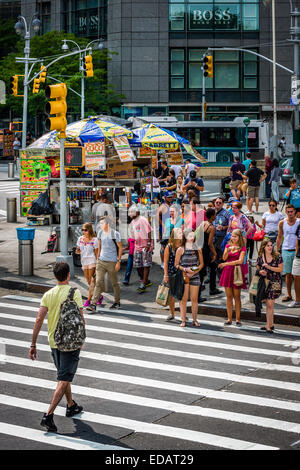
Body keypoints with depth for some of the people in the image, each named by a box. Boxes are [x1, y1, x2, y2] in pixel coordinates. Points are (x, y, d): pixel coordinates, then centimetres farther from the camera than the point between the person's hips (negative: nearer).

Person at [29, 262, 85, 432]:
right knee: (64, 380, -4)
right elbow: (80, 319, -14)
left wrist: (33, 344, -3)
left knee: (64, 376, 24)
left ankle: (71, 406, 41)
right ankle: (49, 415, -14)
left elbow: (39, 319, -6)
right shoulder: (75, 293, -12)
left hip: (54, 341, 5)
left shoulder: (48, 295, 0)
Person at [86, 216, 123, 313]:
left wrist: (119, 261, -9)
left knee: (114, 283, 9)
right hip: (101, 261, 4)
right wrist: (97, 258, 20)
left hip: (112, 262, -4)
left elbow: (120, 248, -5)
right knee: (98, 282, -6)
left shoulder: (115, 234, -9)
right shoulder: (100, 233, 9)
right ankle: (93, 305, -12)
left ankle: (117, 302, 26)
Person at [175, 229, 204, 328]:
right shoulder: (180, 249, 1)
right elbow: (176, 265, 1)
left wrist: (194, 271, -5)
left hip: (195, 276, 2)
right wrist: (185, 269, -14)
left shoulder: (198, 249, 7)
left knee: (194, 299, 2)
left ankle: (195, 320, 10)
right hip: (183, 276, -2)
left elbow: (201, 263, 10)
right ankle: (183, 320, 4)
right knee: (183, 299, -2)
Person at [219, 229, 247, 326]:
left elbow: (240, 261, -13)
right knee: (229, 296, 4)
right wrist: (228, 250, -19)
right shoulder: (228, 246, 11)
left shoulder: (242, 248, -1)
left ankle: (237, 319, 5)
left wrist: (226, 264, -12)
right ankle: (229, 319, 9)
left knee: (237, 296, -1)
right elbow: (224, 258, -1)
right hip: (227, 272, 4)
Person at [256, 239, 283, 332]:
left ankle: (268, 325, -4)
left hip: (275, 282, -4)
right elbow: (257, 268, 13)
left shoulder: (277, 256, -7)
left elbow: (281, 269, -7)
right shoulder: (260, 257, 3)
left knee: (270, 304, -10)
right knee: (268, 304, 9)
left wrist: (269, 267, -17)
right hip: (265, 282, 4)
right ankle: (271, 324, 21)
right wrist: (260, 272, -10)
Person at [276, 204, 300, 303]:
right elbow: (279, 238, 13)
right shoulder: (282, 223, 5)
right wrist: (276, 251, 10)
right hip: (286, 250, 2)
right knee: (288, 274, 5)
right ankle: (289, 295, 13)